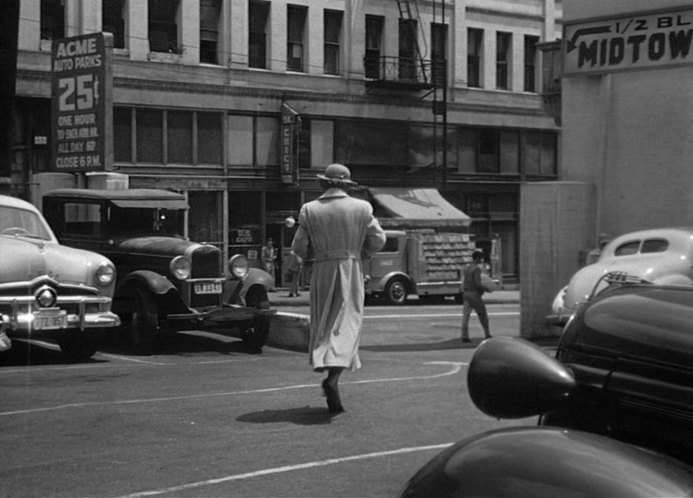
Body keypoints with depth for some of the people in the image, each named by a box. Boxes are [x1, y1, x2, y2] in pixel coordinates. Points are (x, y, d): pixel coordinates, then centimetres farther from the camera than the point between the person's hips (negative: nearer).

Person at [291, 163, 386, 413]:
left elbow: (299, 247, -1)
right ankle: (333, 376, -23)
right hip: (351, 271, -1)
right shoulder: (362, 208, 0)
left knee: (322, 326, 13)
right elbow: (378, 240, 2)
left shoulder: (310, 210, -1)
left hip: (322, 272, 1)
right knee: (347, 324, -4)